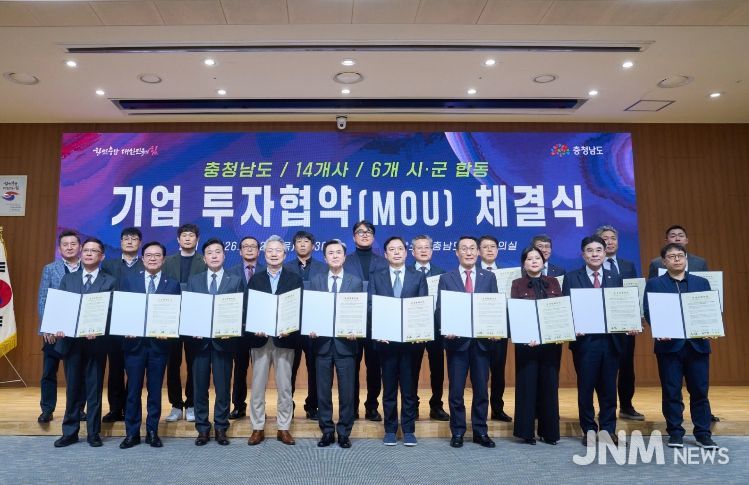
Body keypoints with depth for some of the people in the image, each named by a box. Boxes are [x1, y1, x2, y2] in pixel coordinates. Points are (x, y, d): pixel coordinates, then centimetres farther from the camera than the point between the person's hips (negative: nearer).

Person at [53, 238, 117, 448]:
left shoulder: (109, 282, 2)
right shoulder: (68, 279, 11)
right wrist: (60, 327, -9)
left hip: (96, 341, -2)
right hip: (71, 340, 2)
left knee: (94, 389, 5)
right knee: (73, 389, 10)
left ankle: (93, 433, 15)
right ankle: (70, 432, 20)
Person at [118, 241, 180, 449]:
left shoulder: (173, 284, 4)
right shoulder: (129, 279, 6)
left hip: (159, 343, 0)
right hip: (134, 341, 0)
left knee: (155, 390, 8)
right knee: (133, 390, 7)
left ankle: (152, 432, 20)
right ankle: (132, 433, 19)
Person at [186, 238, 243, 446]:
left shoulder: (235, 280, 4)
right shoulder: (193, 280, 9)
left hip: (224, 339, -1)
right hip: (199, 339, 2)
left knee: (223, 387, 5)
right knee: (200, 386, 7)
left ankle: (221, 428, 17)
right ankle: (202, 428, 19)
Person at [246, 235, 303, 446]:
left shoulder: (295, 279, 5)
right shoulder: (255, 279, 9)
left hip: (284, 339, -1)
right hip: (260, 339, 1)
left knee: (284, 387, 6)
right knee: (257, 386, 6)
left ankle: (283, 428, 17)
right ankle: (258, 428, 17)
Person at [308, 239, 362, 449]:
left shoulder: (356, 282, 4)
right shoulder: (315, 280, 7)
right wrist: (311, 329, -11)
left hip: (345, 342, -1)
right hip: (322, 342, 1)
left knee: (346, 391, 4)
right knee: (323, 391, 8)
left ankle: (344, 433, 18)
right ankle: (327, 431, 21)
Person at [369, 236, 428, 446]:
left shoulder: (418, 277, 6)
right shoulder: (375, 277, 7)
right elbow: (371, 307, 1)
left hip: (411, 339, 0)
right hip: (386, 339, 0)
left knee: (409, 387, 6)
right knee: (389, 387, 8)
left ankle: (408, 430, 17)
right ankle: (390, 430, 19)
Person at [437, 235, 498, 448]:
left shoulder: (489, 277, 8)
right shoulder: (446, 278, 3)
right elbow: (440, 309, -1)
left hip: (481, 340, 1)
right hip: (457, 340, -1)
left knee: (481, 389, 9)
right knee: (456, 390, 6)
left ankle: (481, 432, 22)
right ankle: (457, 432, 19)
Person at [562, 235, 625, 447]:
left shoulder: (615, 279, 12)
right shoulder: (572, 278, 2)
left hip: (610, 340, 3)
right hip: (585, 340, -2)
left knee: (609, 388, 9)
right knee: (585, 388, 6)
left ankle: (608, 430, 22)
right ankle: (589, 431, 19)